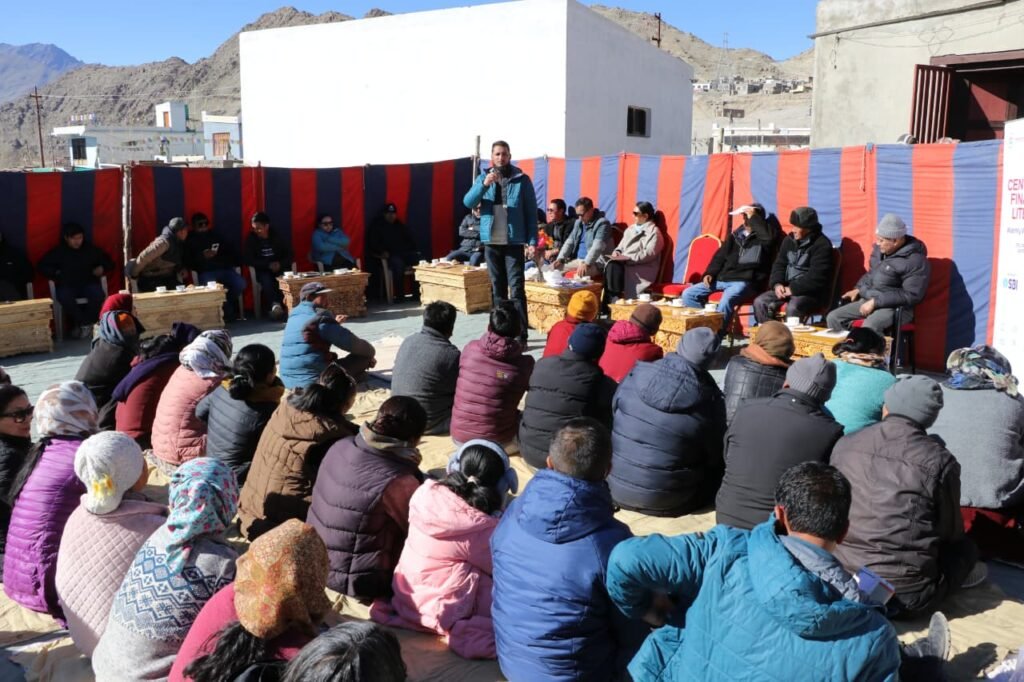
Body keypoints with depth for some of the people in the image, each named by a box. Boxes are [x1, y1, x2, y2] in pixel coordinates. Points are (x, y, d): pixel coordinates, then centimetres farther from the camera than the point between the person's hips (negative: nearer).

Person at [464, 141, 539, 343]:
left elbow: (531, 212, 0)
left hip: (514, 241, -3)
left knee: (516, 289, -8)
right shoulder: (483, 177, 9)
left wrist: (532, 241, -8)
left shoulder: (522, 179, 1)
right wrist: (484, 185, -21)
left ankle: (520, 335, -8)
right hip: (491, 241, 3)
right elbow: (468, 202, -5)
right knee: (497, 288, 10)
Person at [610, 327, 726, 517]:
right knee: (717, 468, 18)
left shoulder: (636, 376, -9)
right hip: (666, 503, -4)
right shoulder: (709, 402, -15)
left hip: (616, 491, 4)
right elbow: (716, 459, -2)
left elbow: (611, 417, 6)